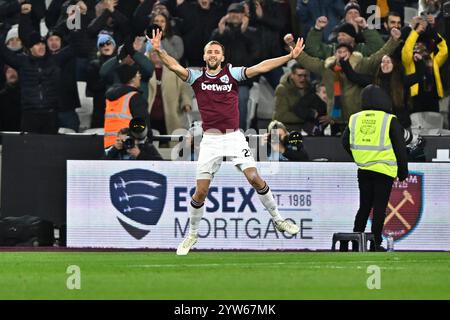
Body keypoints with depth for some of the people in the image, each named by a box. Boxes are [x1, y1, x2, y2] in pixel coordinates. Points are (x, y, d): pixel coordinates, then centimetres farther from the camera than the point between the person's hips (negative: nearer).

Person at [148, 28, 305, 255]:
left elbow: (260, 67, -3)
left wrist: (290, 56, -12)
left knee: (255, 179, -12)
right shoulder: (197, 77, 4)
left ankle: (277, 219, 6)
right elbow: (176, 67, -10)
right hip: (210, 140, 0)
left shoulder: (232, 74, 4)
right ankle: (192, 235, 14)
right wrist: (159, 51, -28)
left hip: (234, 137, 0)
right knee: (201, 191, -3)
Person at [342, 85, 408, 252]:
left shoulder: (355, 119, 4)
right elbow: (400, 147, -6)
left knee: (364, 206, 15)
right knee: (379, 207, 1)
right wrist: (403, 171, 4)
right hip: (384, 170, -4)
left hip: (363, 169, 4)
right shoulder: (389, 120, -8)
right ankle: (375, 243, 1)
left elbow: (346, 143, 11)